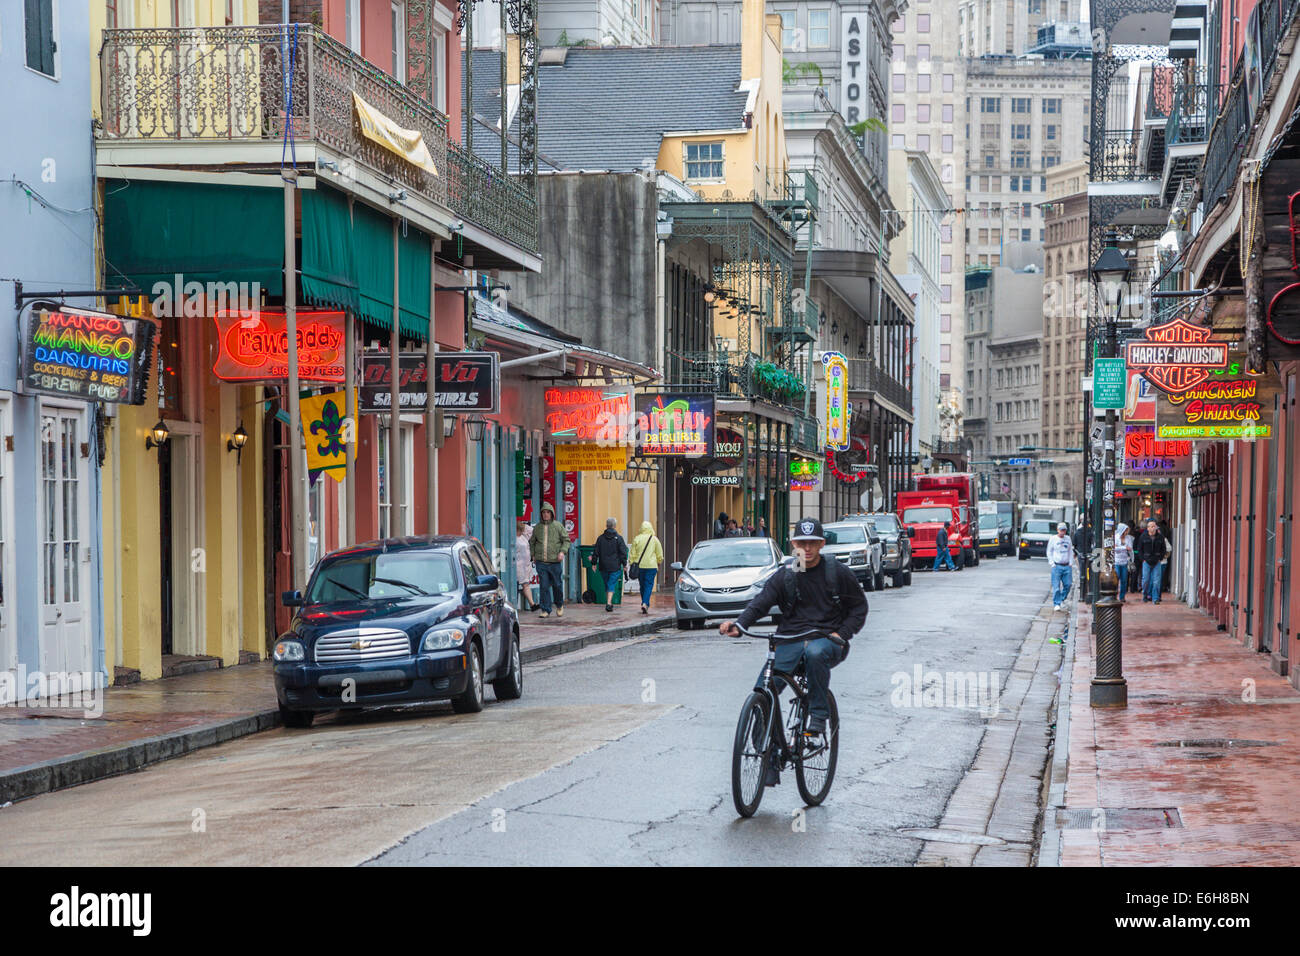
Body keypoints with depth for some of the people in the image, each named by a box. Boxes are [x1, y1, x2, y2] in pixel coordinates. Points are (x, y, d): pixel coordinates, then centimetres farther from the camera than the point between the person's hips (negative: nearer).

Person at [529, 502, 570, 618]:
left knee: (557, 585, 6)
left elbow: (566, 540, 4)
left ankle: (559, 605, 30)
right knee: (544, 587, -3)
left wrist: (562, 551, -12)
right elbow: (532, 542, 21)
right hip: (541, 563, 1)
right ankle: (546, 610, 1)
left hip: (555, 562, -1)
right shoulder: (537, 527, 9)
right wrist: (533, 555, 12)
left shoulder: (558, 526, 2)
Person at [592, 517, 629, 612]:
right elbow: (623, 553, -6)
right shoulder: (618, 538, -4)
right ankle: (609, 603, -18)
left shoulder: (600, 538, 4)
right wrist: (624, 564, 1)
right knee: (612, 585, -3)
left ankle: (609, 603, 22)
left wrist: (594, 563, 13)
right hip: (615, 567, -3)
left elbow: (595, 552, 6)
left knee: (607, 585, 16)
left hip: (603, 567, 3)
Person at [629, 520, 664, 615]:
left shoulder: (636, 539, 2)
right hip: (651, 566, -2)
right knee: (649, 585, -3)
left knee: (642, 586, 14)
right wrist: (658, 564, 18)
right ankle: (645, 604, -20)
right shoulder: (654, 539, -2)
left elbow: (633, 554, 2)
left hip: (639, 566, 2)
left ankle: (645, 604, 20)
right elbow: (660, 554, 3)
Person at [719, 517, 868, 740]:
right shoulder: (785, 576, 8)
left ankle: (819, 715, -25)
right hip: (791, 639, 2)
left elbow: (859, 607, 12)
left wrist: (841, 634, -5)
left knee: (815, 652, -40)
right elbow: (760, 602, -3)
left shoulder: (838, 573, 5)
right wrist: (738, 625, -23)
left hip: (827, 639, -2)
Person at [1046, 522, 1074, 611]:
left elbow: (1070, 551, 19)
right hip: (1056, 566, -4)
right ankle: (1056, 604, -2)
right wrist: (1052, 563, -4)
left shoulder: (1068, 538, 11)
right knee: (1056, 586, -7)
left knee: (1067, 584, 1)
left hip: (1066, 566, 4)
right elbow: (1049, 552, 5)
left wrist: (1071, 563, 10)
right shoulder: (1053, 539, 0)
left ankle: (1062, 599, 23)